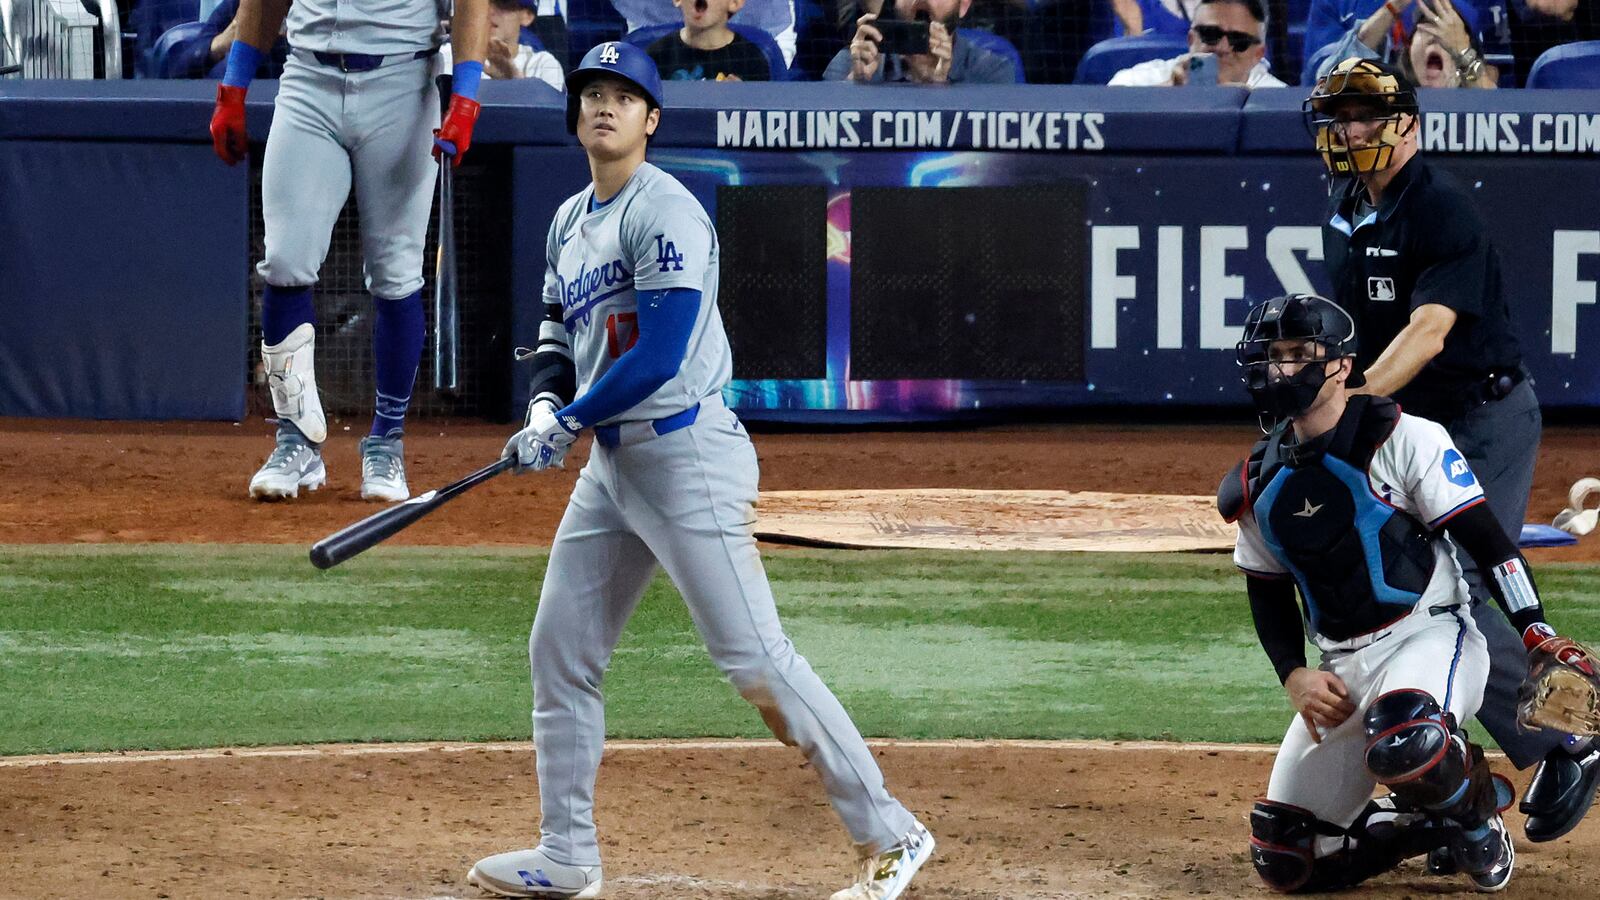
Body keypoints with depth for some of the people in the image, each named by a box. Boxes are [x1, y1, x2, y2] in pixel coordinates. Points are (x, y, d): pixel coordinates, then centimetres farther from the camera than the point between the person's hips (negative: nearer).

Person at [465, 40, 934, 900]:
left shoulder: (664, 214, -15)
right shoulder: (570, 222, 14)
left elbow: (660, 355, -22)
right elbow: (558, 331, 23)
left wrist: (569, 421, -13)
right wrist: (545, 406, 3)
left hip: (687, 456, -10)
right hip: (612, 464, 10)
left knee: (753, 657, -13)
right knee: (558, 650, 11)